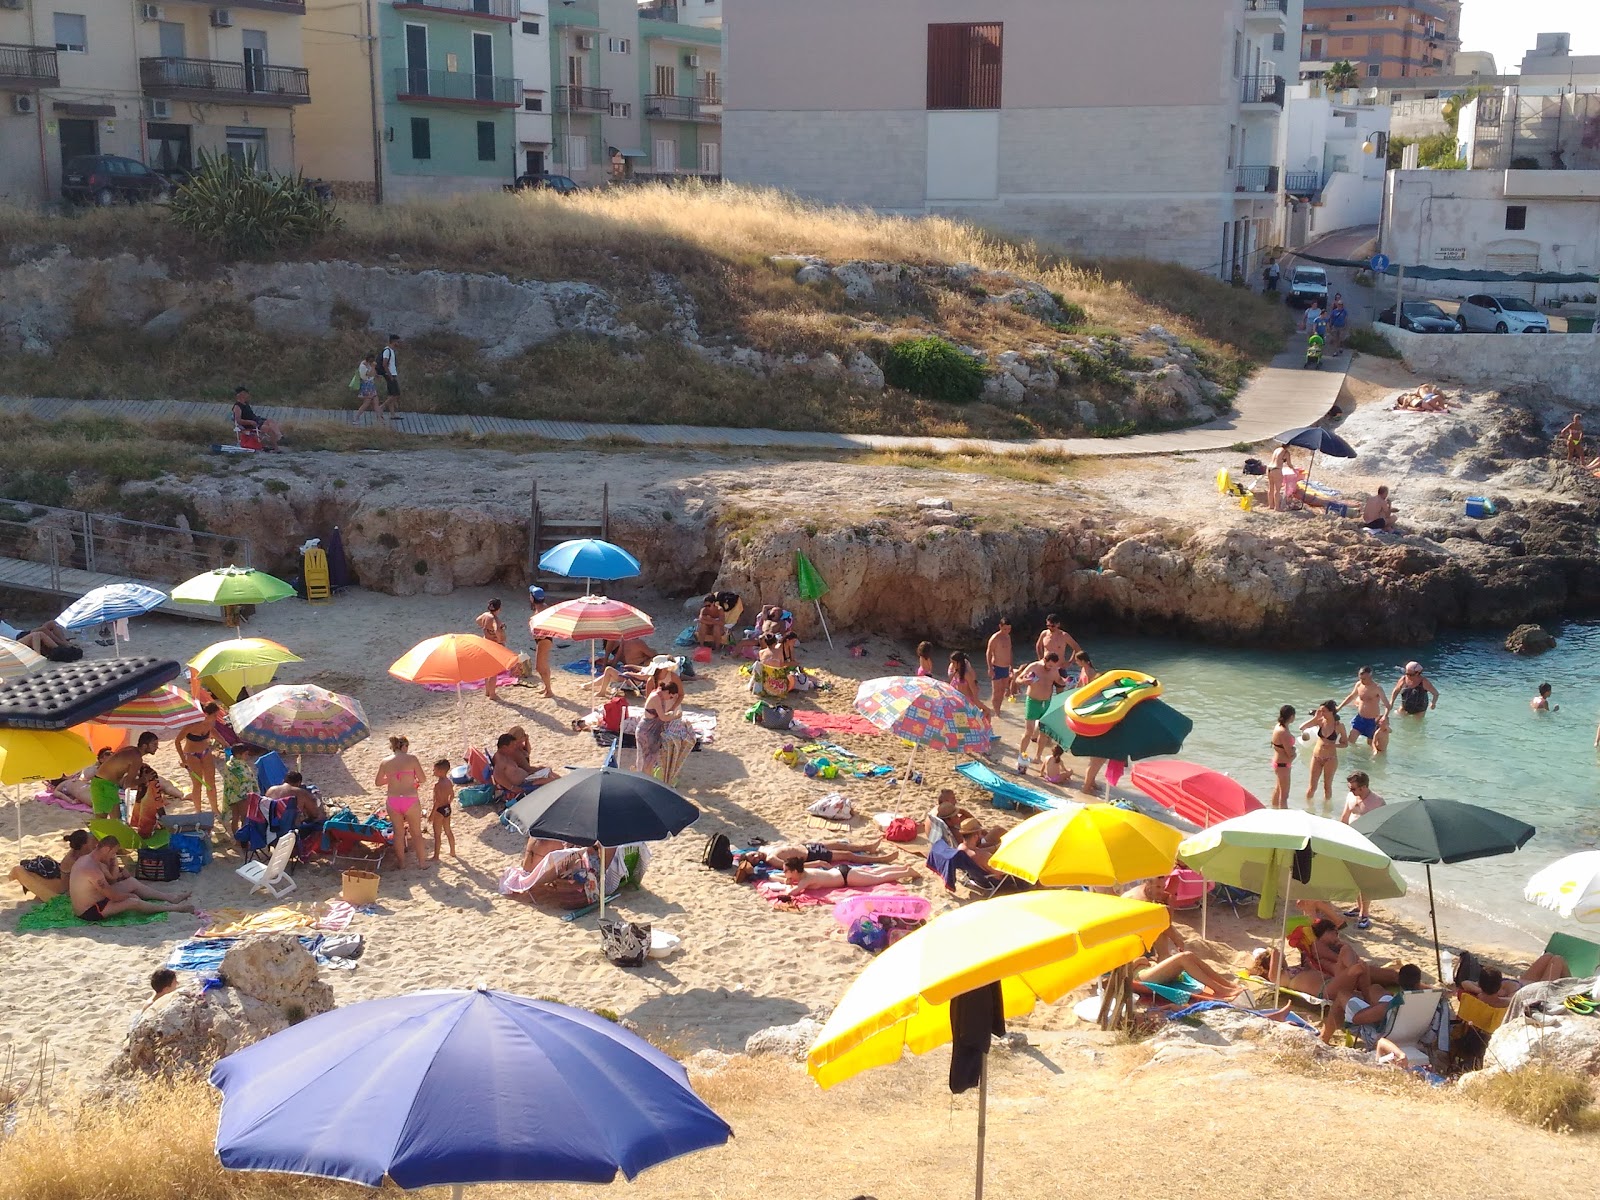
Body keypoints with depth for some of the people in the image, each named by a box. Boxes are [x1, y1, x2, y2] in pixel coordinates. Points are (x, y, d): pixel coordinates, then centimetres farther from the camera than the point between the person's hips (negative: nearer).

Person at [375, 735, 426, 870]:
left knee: (398, 832, 18)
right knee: (416, 832, 15)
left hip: (392, 801, 3)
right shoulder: (412, 758, -6)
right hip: (410, 800, -3)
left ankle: (401, 863, 26)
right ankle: (421, 862, 23)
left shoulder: (385, 762, 3)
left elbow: (378, 782, 13)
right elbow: (422, 779, -3)